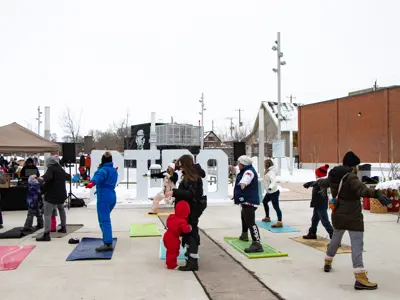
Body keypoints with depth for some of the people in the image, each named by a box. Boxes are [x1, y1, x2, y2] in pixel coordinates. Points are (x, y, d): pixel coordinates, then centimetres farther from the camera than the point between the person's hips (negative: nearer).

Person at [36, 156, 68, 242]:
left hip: (51, 195, -9)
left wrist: (42, 179, -47)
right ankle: (63, 227, 41)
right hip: (61, 194, 9)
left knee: (47, 214, -12)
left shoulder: (51, 169, -10)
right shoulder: (61, 170, 16)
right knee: (61, 209, 33)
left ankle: (46, 235, -20)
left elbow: (47, 177, -32)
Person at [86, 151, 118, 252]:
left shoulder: (104, 169, -8)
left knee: (104, 221, -13)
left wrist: (92, 182, -52)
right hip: (112, 196, 9)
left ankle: (108, 244, -22)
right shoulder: (114, 170, 18)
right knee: (106, 219, 25)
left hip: (104, 197, -9)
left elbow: (99, 176, -32)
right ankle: (107, 239, 36)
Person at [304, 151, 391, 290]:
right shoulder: (350, 178, -19)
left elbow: (323, 182, 27)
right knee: (357, 245, -9)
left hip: (338, 215, 8)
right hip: (353, 217, -8)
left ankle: (327, 263, 45)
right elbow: (362, 190, -36)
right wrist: (377, 194, -51)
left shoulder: (334, 177, 6)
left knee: (335, 239, 26)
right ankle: (360, 279, -14)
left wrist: (312, 183, 48)